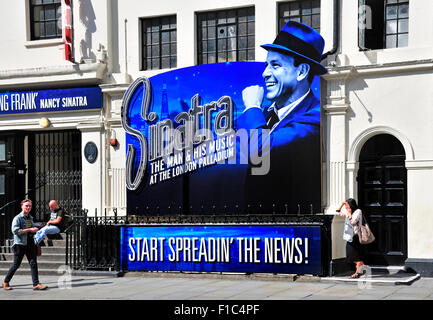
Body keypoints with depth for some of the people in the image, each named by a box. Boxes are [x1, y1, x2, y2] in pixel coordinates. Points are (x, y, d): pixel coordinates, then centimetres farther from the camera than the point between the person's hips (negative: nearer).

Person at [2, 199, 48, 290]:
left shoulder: (30, 218, 15)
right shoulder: (17, 218, -8)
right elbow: (15, 230, -19)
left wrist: (35, 230, 11)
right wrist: (30, 230, -21)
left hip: (30, 243, 6)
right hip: (20, 244, -6)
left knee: (33, 263, -1)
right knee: (16, 264, 2)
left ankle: (36, 284, -1)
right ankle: (6, 282, 20)